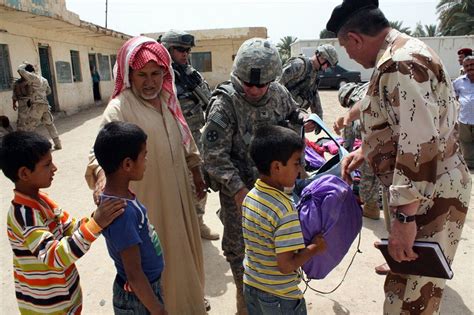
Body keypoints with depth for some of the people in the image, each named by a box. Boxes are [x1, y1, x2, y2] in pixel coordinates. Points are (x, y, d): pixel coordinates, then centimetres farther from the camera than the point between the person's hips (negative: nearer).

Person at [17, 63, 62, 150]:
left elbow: (20, 70, -7)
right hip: (45, 104, 8)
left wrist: (24, 64, 11)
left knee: (28, 127, -5)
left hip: (37, 105, -8)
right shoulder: (44, 80, 18)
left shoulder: (34, 77, -6)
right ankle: (58, 144, 19)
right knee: (49, 124, 18)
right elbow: (48, 91, 30)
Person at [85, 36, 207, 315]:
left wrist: (197, 175, 18)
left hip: (178, 193, 7)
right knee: (157, 258, 8)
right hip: (147, 200, -7)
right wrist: (103, 177, -50)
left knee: (183, 248, 23)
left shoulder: (168, 101, 4)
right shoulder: (119, 108, -18)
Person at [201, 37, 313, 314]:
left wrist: (304, 120, -6)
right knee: (239, 245, 12)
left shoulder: (279, 93, -5)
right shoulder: (225, 102, -20)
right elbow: (214, 154, -21)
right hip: (238, 188, -4)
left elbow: (292, 111, 17)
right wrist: (237, 189, -27)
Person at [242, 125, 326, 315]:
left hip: (251, 285, 6)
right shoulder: (285, 210, -29)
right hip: (280, 297, -6)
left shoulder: (250, 196, -6)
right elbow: (286, 266, -27)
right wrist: (315, 247, -14)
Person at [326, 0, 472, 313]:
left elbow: (421, 145, -30)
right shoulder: (403, 52, 11)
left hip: (430, 197, -10)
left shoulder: (400, 65, -23)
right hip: (424, 189, 11)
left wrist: (405, 217, -29)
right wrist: (364, 150, 18)